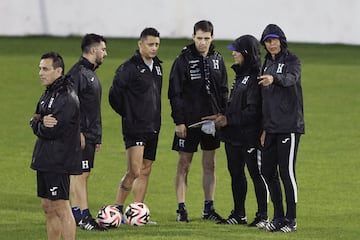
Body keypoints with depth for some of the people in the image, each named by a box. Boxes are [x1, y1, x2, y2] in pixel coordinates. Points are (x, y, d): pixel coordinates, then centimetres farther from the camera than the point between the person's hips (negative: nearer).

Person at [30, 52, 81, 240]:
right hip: (45, 160, 10)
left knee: (61, 208, -8)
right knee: (48, 208, 13)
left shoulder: (67, 98, -16)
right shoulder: (48, 94, 15)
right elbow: (34, 122, 10)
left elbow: (53, 130, -22)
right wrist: (42, 123, -12)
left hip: (58, 162, -10)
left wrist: (39, 126, -2)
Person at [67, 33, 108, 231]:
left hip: (90, 134, 10)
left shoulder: (91, 73, 19)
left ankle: (77, 215, 12)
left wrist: (97, 136, 25)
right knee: (79, 174, -9)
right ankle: (83, 216, -11)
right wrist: (78, 132, -23)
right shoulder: (78, 72, -13)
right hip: (81, 134, -10)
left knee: (84, 174, 10)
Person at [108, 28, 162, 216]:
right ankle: (118, 208, -3)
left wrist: (155, 119, 16)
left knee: (145, 172, 8)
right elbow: (114, 95, -9)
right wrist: (128, 114, -1)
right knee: (134, 171, -14)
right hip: (135, 128, -8)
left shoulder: (157, 67, 12)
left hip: (152, 128, 8)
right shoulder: (129, 68, -12)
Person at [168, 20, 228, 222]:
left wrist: (223, 115, 2)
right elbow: (175, 92, -8)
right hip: (189, 121, -4)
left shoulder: (217, 59, 6)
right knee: (184, 165, 0)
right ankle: (181, 209, 3)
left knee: (210, 165, 8)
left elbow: (223, 91, 12)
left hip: (211, 120, 4)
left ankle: (209, 208, 15)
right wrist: (179, 121, -13)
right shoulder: (184, 60, -7)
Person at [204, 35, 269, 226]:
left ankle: (263, 216, 6)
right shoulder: (240, 74, 14)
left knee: (256, 174, -1)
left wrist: (229, 120, -16)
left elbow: (252, 111, -20)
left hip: (250, 136, -10)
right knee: (236, 174, 14)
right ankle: (239, 214, 22)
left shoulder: (255, 77, -16)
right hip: (233, 135, 10)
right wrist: (222, 116, 5)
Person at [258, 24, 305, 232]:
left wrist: (274, 79, -50)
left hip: (289, 125, -7)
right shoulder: (267, 64, 15)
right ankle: (279, 217, 16)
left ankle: (291, 219, -2)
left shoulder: (292, 61, -5)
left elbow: (290, 78, -29)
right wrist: (264, 128, 16)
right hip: (272, 127, 7)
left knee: (287, 172, -8)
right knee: (268, 172, 7)